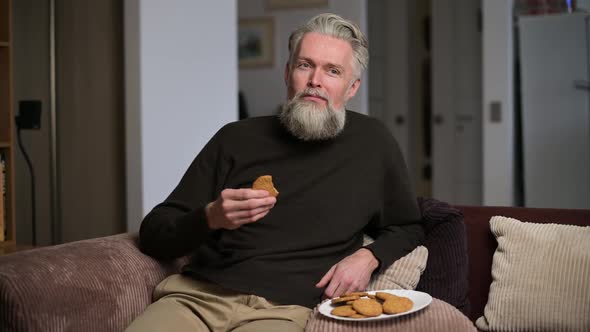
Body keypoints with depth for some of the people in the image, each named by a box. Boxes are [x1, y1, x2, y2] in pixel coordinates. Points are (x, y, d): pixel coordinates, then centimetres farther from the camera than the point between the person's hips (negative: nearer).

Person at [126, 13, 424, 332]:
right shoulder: (237, 138, 8)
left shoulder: (371, 141, 10)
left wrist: (368, 257, 3)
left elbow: (408, 227, 24)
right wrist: (210, 218, -12)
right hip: (196, 296, 1)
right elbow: (152, 236, 9)